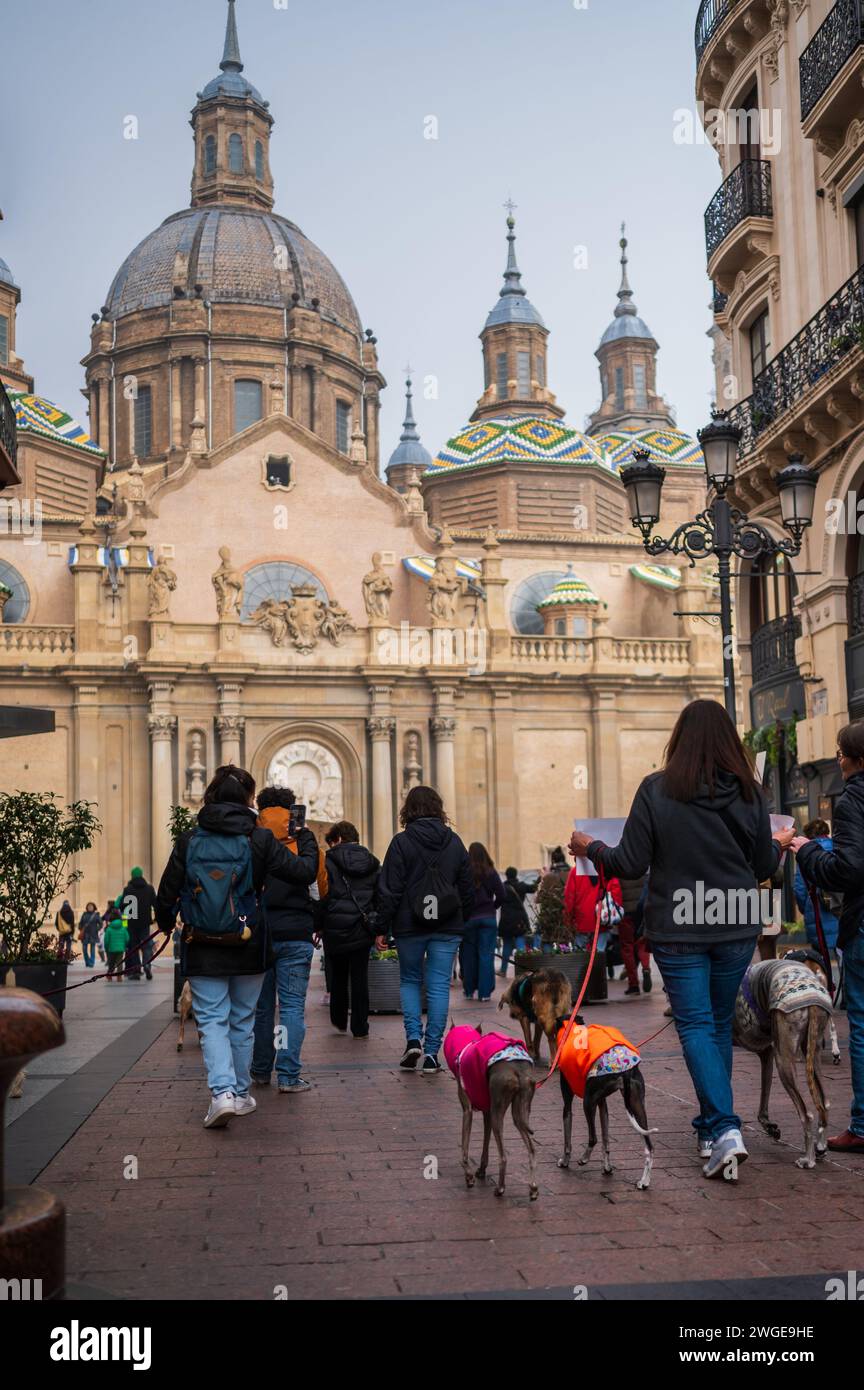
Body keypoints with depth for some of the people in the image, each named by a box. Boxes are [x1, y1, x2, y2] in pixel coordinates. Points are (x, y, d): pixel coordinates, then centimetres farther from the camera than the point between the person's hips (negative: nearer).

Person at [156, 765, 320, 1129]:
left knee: (212, 1020, 3)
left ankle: (222, 1091, -15)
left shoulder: (189, 841, -4)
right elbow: (304, 873, -6)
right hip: (248, 948, 0)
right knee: (242, 1021, 15)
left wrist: (165, 924, 20)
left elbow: (166, 894, 0)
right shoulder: (259, 839, -8)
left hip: (202, 949, 0)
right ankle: (240, 1093, 24)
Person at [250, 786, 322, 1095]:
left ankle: (260, 1071, 20)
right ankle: (288, 1076, -5)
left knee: (261, 1005, 13)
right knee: (292, 1005, 0)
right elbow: (309, 872, -14)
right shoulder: (302, 837, 1)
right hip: (295, 934, -2)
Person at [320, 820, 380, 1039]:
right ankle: (360, 1027, 6)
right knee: (360, 977, 6)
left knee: (338, 976, 15)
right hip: (363, 929, 2)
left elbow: (322, 896, -8)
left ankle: (339, 1021, 26)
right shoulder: (373, 864, 7)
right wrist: (379, 929, 11)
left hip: (335, 929, -2)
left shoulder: (329, 861, -6)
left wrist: (318, 926, 0)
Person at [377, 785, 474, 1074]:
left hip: (409, 926, -2)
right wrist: (461, 924, 19)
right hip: (447, 928, 2)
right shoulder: (454, 842, 5)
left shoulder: (401, 842, -6)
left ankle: (413, 1037, 0)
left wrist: (383, 928, -2)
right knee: (439, 986, 3)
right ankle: (431, 1053, 2)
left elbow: (389, 890, -8)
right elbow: (467, 888, 10)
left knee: (409, 980, 16)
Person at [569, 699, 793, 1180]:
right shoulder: (750, 792, -2)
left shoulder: (657, 790, -11)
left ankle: (724, 1128, -12)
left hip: (679, 928, -3)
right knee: (721, 1023, 18)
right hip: (737, 926, 3)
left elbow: (630, 865, -9)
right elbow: (764, 867, 6)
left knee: (696, 1025, 2)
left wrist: (590, 847, 10)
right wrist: (780, 845, 28)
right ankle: (713, 1124, 28)